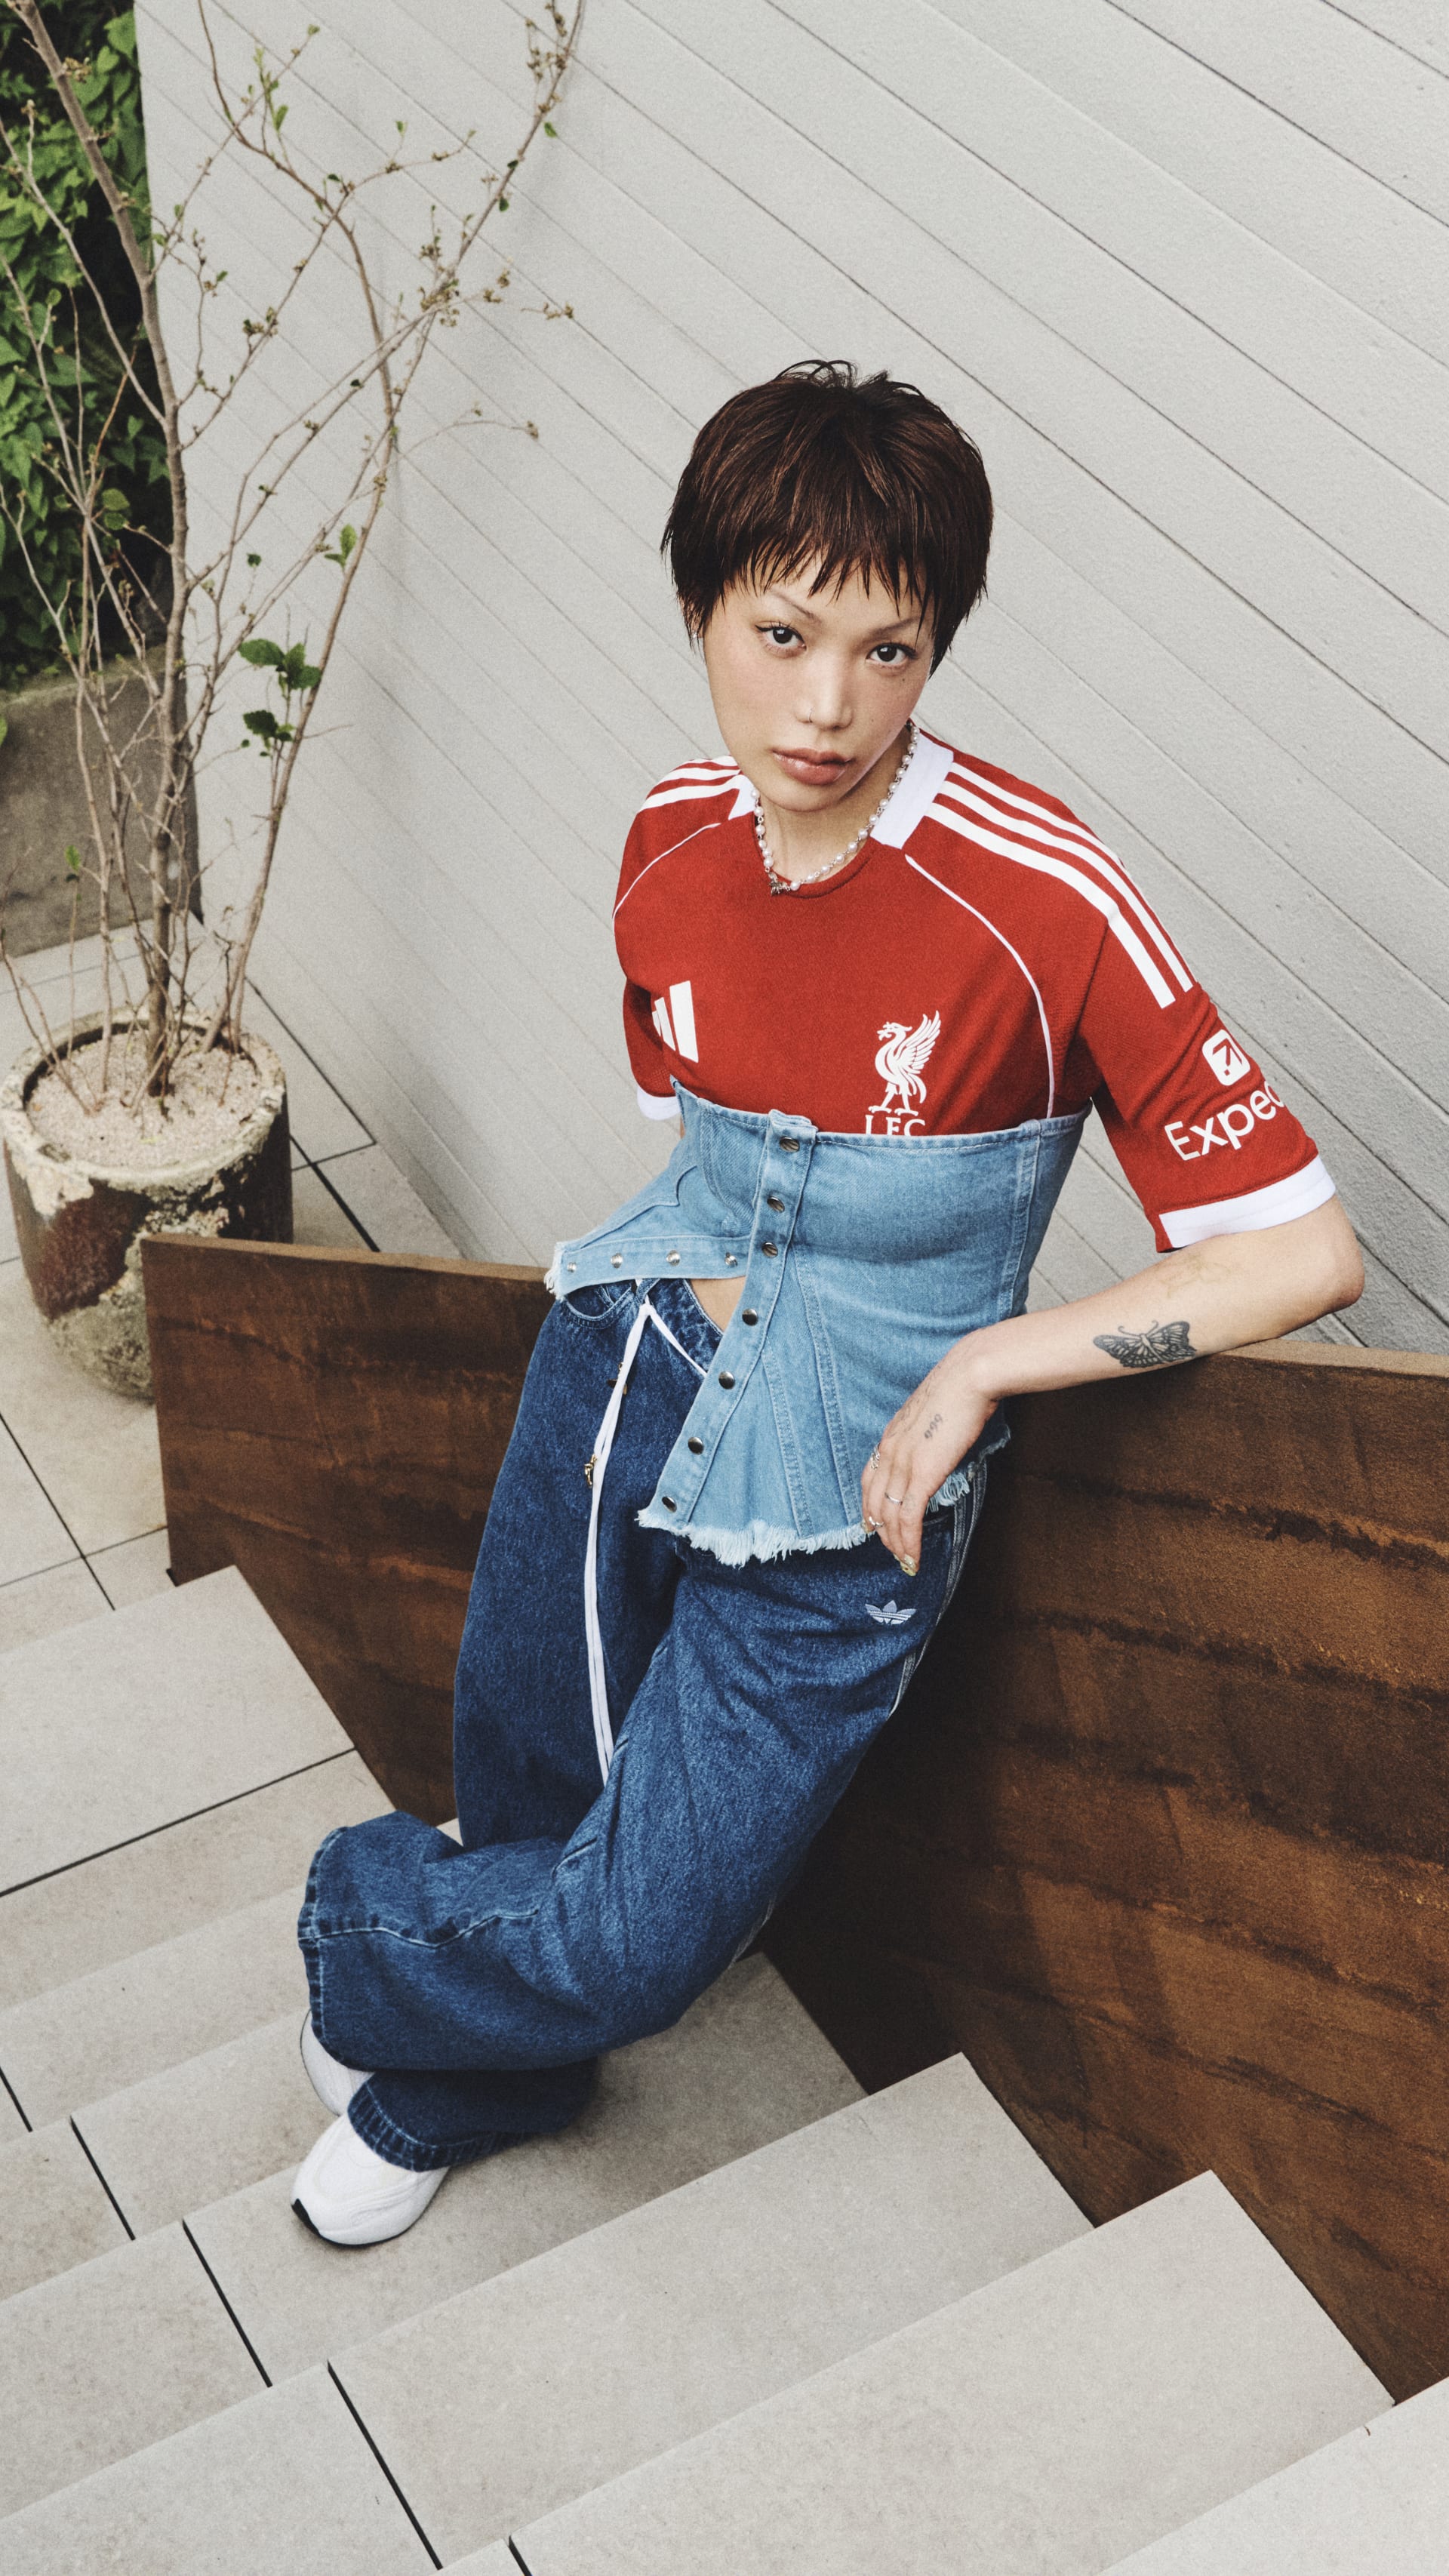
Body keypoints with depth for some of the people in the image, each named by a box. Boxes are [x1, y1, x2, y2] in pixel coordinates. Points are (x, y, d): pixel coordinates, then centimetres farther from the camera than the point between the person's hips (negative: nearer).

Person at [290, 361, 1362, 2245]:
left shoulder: (1049, 905, -23)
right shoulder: (673, 844, -4)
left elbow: (1305, 1252, -22)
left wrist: (984, 1359, -20)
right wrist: (710, 1313, 0)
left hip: (837, 1500, -4)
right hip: (633, 1371, 4)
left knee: (632, 1947, -1)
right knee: (526, 1788, 18)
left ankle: (364, 1923, 33)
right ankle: (464, 2087, 52)